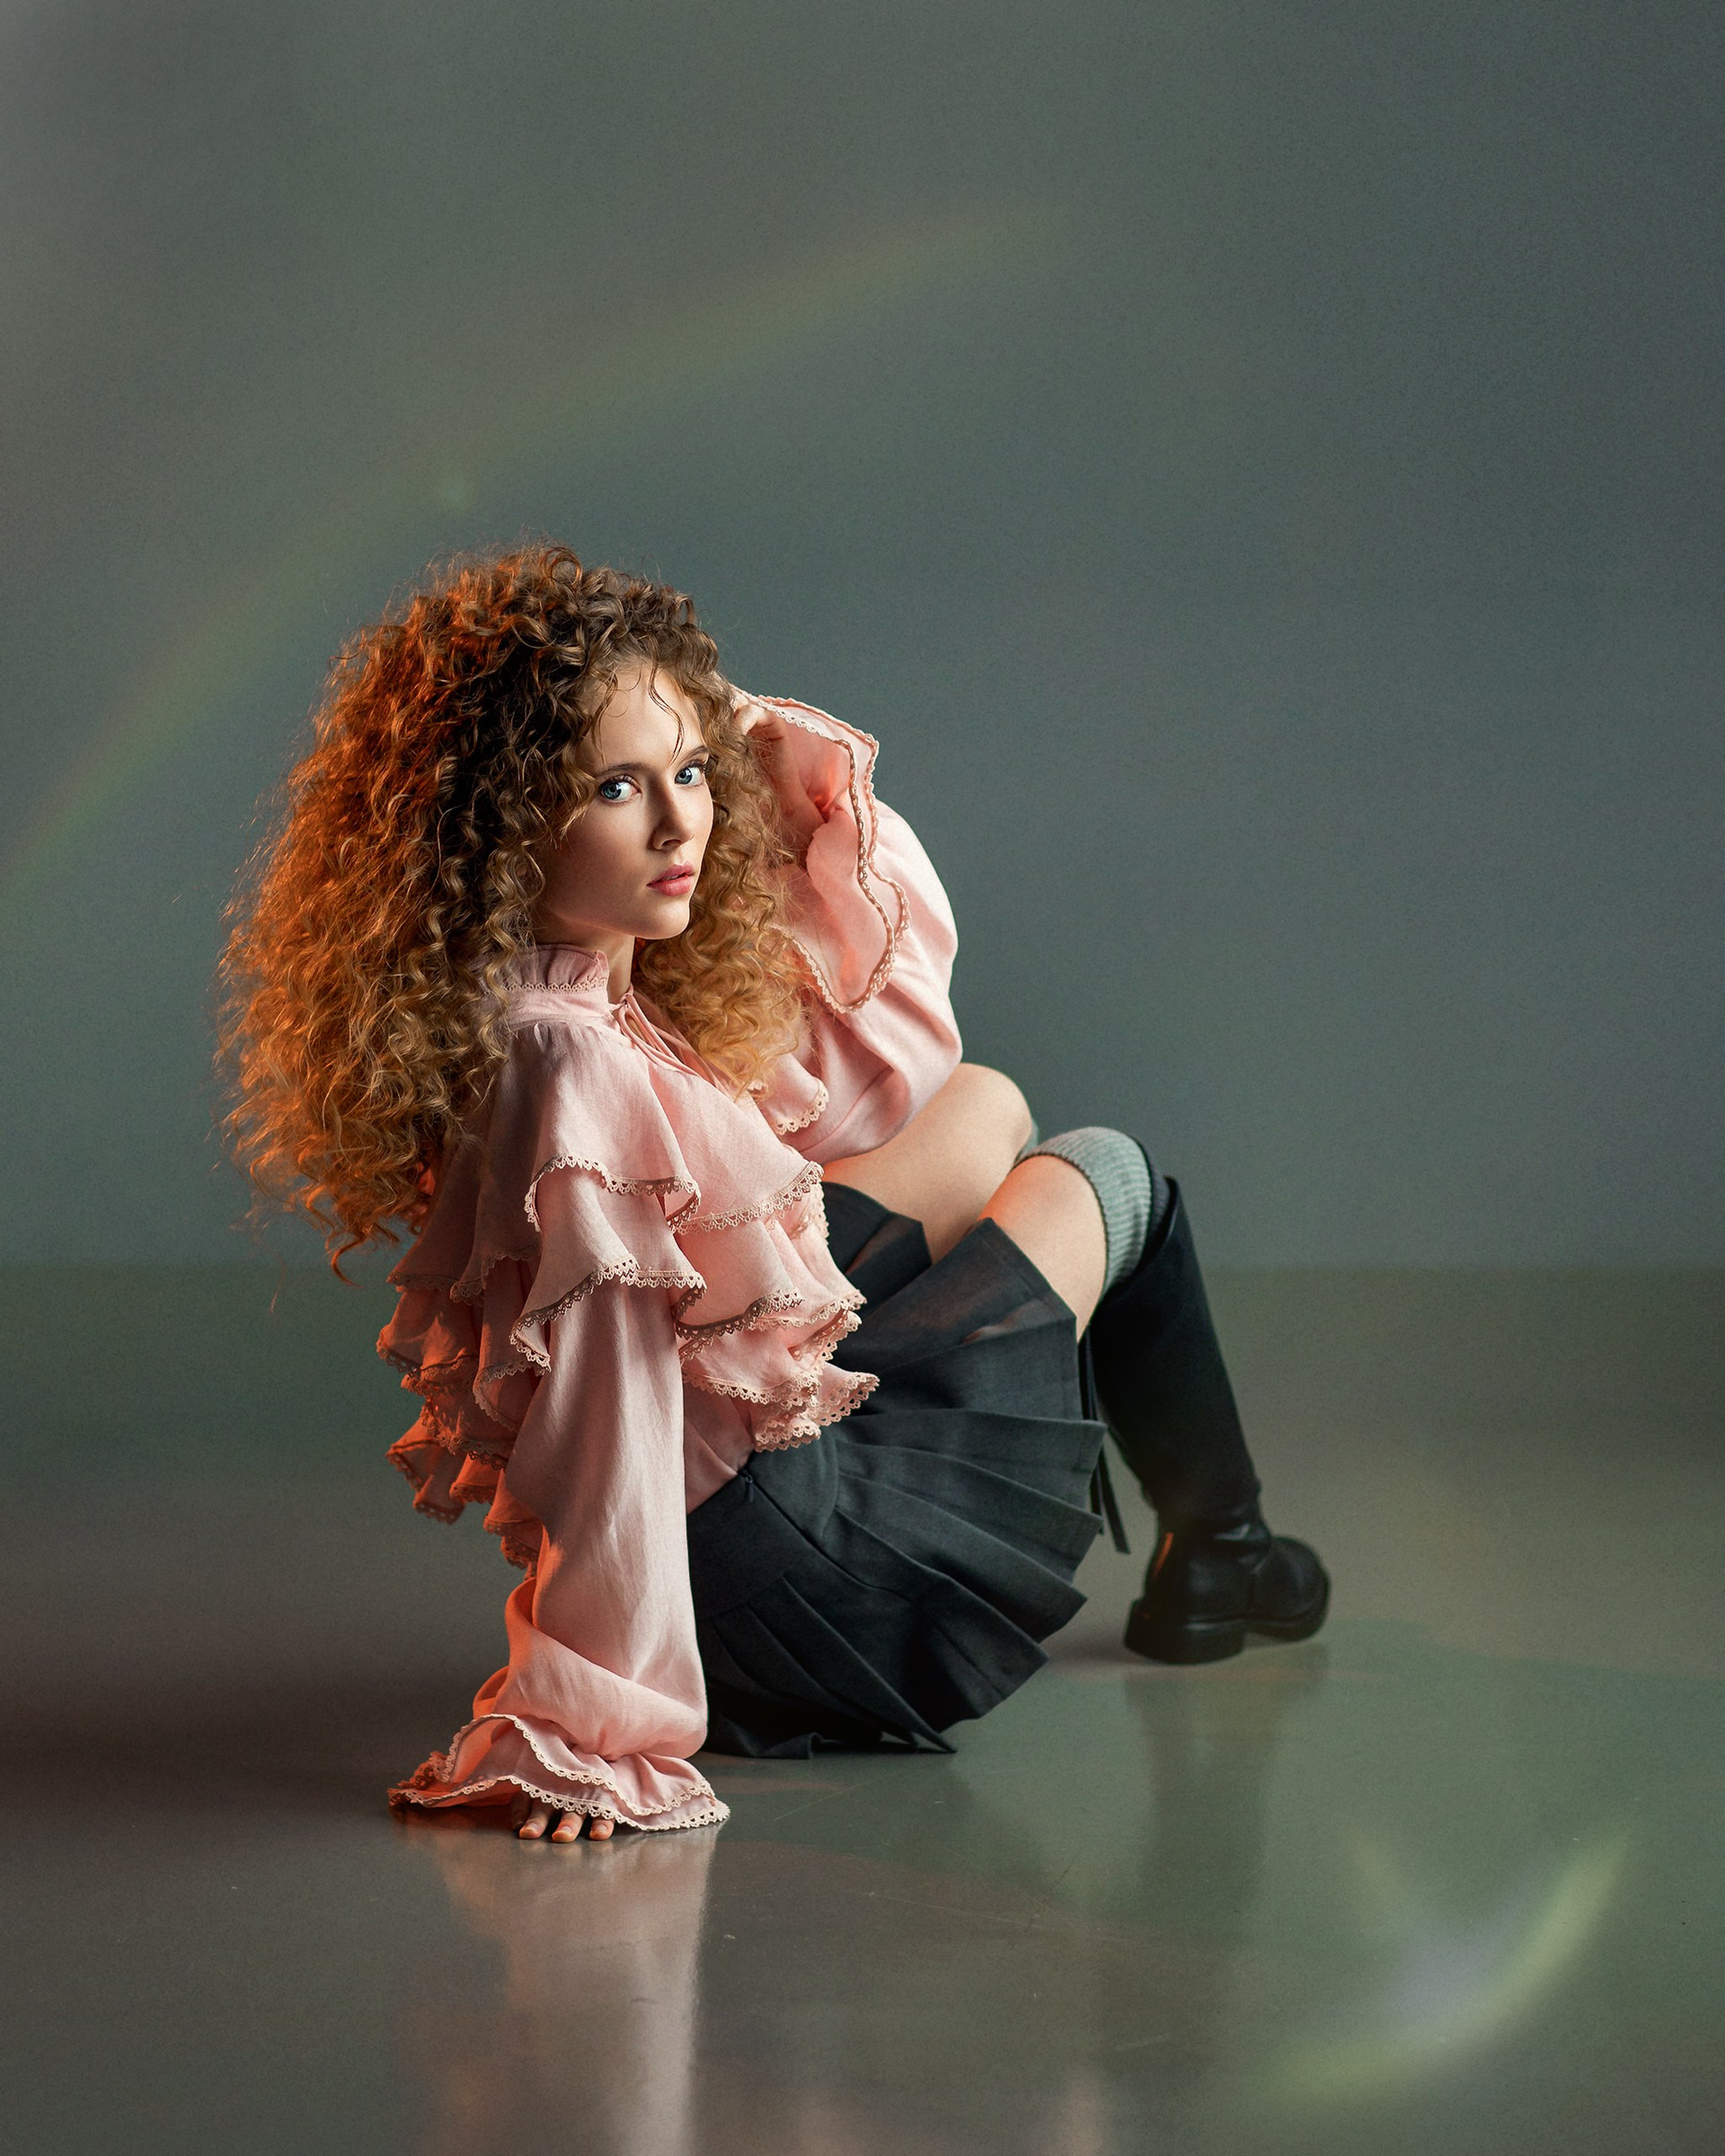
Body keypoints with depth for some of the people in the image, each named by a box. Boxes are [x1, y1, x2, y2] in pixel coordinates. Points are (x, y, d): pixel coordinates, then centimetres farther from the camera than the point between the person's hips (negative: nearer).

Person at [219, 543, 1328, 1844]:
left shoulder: (604, 995, -6)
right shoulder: (573, 1078, -36)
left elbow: (884, 1053, 5)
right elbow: (607, 1437, -35)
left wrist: (800, 771, -1)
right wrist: (595, 1750, -33)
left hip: (761, 1416, 9)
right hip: (772, 1544, -9)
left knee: (985, 1109, 26)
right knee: (1109, 1180, 13)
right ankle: (1215, 1560, 43)